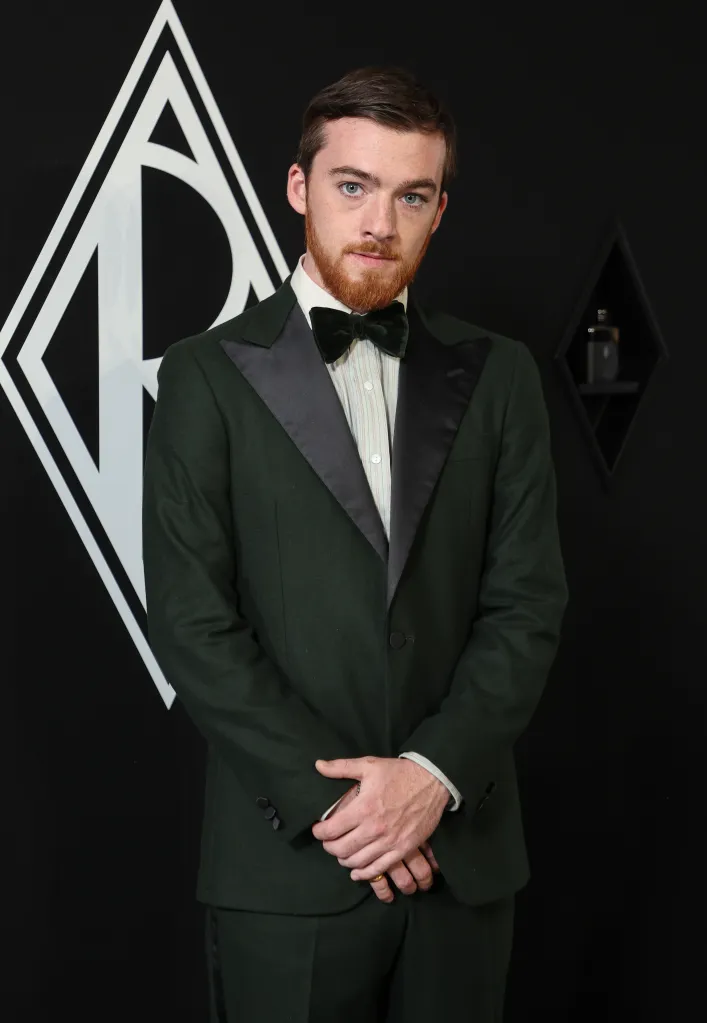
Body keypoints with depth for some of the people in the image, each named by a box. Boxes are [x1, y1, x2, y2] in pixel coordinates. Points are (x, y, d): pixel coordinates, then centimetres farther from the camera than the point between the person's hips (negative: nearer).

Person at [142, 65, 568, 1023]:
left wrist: (435, 772, -12)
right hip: (285, 864, -2)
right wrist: (331, 798, -12)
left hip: (462, 854, 3)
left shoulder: (497, 375, 5)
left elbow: (529, 601, 1)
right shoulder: (210, 374, -2)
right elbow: (192, 624, -8)